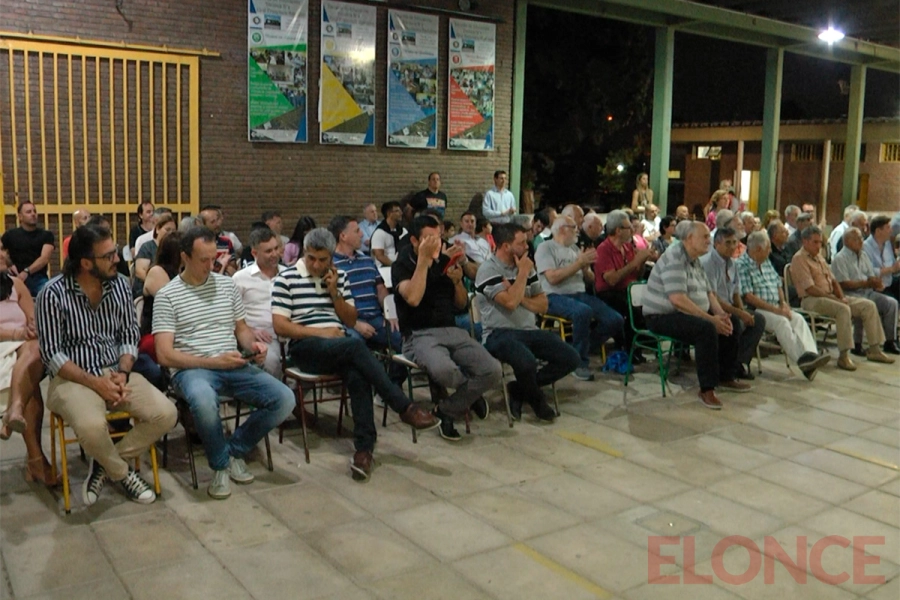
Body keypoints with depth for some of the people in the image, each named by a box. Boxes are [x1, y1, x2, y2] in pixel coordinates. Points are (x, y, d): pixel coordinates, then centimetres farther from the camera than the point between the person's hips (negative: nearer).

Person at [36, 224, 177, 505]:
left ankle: (106, 464, 4)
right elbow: (51, 354, -12)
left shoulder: (120, 284, 2)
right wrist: (94, 383, -21)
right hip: (72, 378, -4)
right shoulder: (53, 294, -12)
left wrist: (123, 373, -12)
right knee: (92, 426, -36)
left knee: (166, 414, -18)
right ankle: (122, 472, -1)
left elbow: (129, 335, 6)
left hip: (116, 372, 5)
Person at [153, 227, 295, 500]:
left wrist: (253, 345, -3)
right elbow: (165, 355, -8)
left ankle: (236, 449, 7)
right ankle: (221, 463, -9)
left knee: (284, 399, -18)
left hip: (234, 366, 5)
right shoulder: (167, 296, -2)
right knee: (203, 401, -41)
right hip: (192, 369, -4)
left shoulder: (227, 284, 13)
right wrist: (213, 361, -17)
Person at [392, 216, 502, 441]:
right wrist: (423, 259, -19)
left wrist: (457, 281, -3)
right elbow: (412, 298, -22)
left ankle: (446, 411, 1)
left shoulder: (445, 261, 12)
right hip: (419, 335, -5)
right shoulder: (402, 265, -1)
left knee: (493, 370, -19)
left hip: (453, 331, 5)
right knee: (444, 370, -38)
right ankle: (471, 392, 1)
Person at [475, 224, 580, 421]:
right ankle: (537, 399, -1)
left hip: (529, 331, 7)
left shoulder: (526, 266, 13)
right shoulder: (488, 270, -9)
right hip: (500, 334, -7)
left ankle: (520, 389, 4)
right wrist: (523, 273, -10)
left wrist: (520, 296, -7)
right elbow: (510, 302, -22)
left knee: (571, 358, -9)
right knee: (527, 361, -36)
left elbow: (543, 305, 11)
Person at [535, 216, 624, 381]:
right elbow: (553, 278, -16)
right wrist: (579, 263, -12)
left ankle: (579, 350, 6)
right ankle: (580, 362, -20)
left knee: (616, 320, -11)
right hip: (556, 297, -7)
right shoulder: (545, 248, -1)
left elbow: (591, 280, 18)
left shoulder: (574, 248, 20)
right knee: (583, 311, -38)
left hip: (580, 294, 7)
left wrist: (585, 267, -5)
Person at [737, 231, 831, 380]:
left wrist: (783, 303, 2)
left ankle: (810, 354, -33)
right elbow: (748, 297, -16)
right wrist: (774, 309, -17)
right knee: (781, 321, -30)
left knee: (798, 318, -18)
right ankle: (802, 359, -33)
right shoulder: (741, 265, -8)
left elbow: (778, 285, 24)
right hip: (756, 311, -7)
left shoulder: (767, 263, 20)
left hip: (776, 308, 7)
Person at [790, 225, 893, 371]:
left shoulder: (818, 257, 20)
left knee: (869, 305, -2)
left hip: (830, 296, 9)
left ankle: (874, 349, 2)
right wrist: (833, 298, -16)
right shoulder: (799, 259, -9)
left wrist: (842, 297, 2)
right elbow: (810, 289, -17)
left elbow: (833, 281, 20)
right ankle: (844, 356, -33)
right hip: (811, 300, -9)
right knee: (844, 309, -35)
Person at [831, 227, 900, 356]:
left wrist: (877, 283, -6)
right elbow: (844, 284, -15)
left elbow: (872, 276, 18)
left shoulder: (863, 255, 19)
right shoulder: (840, 258, -7)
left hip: (867, 292, 8)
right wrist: (866, 283, -18)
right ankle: (857, 345, -24)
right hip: (850, 294, -8)